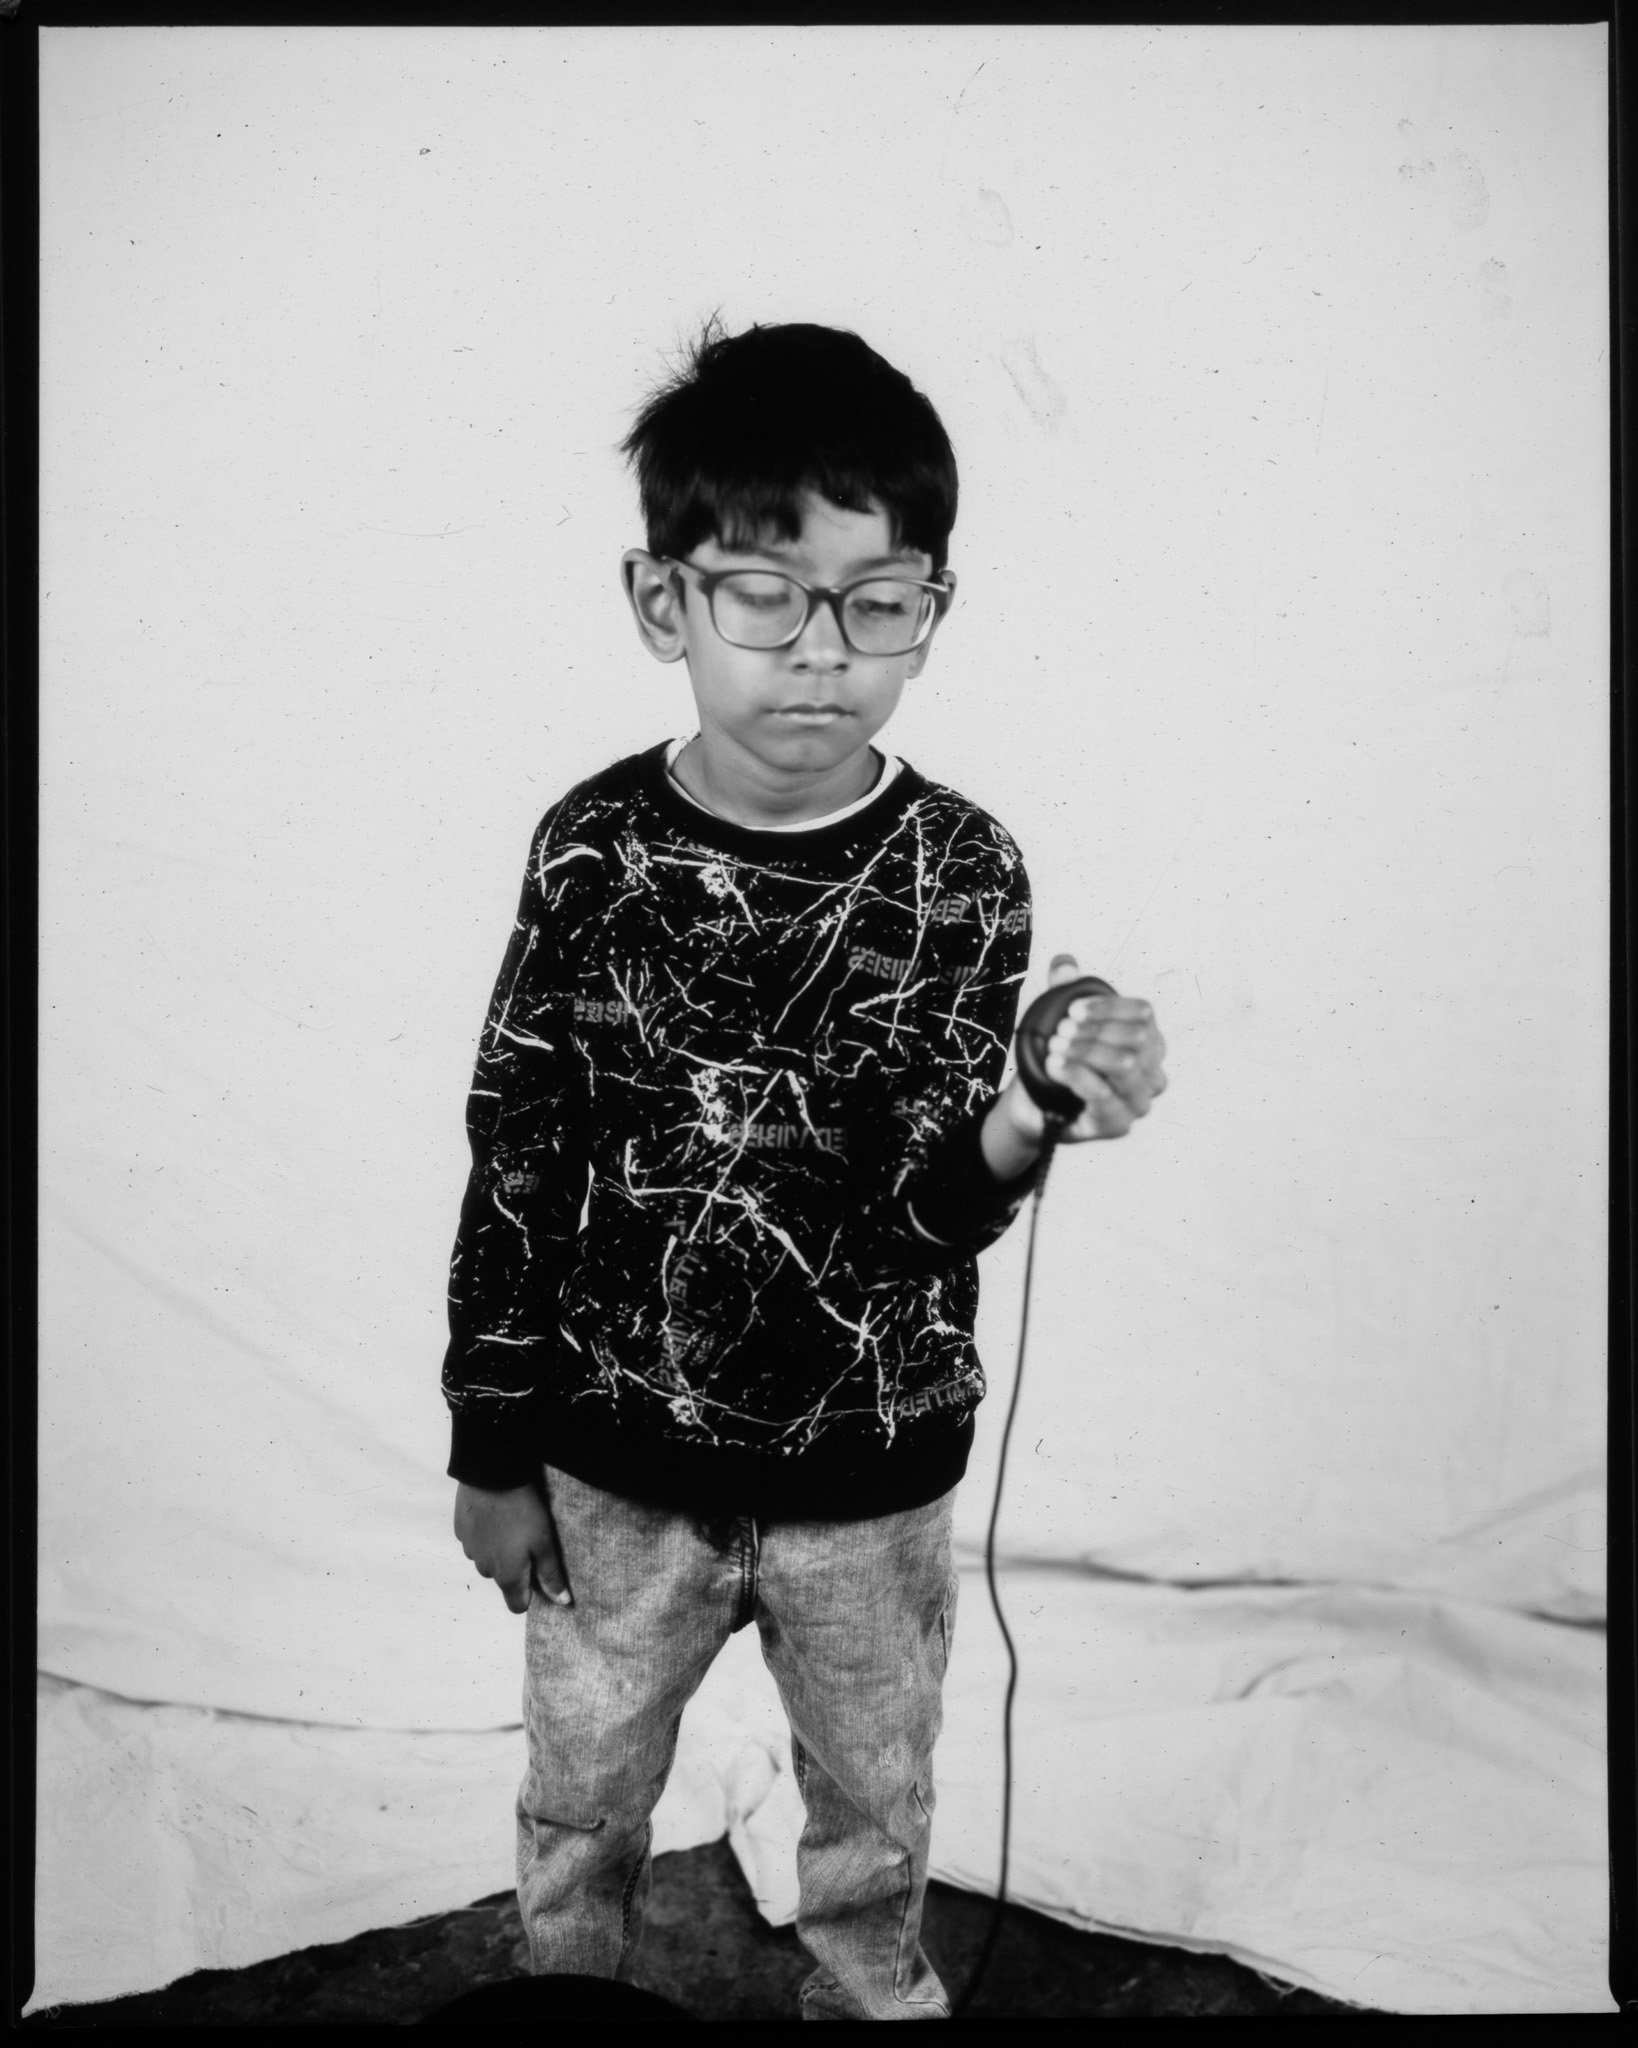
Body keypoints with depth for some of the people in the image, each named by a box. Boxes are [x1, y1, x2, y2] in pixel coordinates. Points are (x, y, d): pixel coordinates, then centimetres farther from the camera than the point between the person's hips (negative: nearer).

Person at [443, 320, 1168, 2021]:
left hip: (872, 1472, 0)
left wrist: (1017, 1129, -41)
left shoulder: (961, 869, -14)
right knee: (580, 1807, 22)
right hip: (615, 1458, 1)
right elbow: (516, 1160, -6)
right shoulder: (596, 849, -13)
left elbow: (927, 1204, -18)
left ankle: (871, 2002, 51)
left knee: (874, 1816, 23)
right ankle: (568, 1996, 51)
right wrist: (492, 1446, -1)